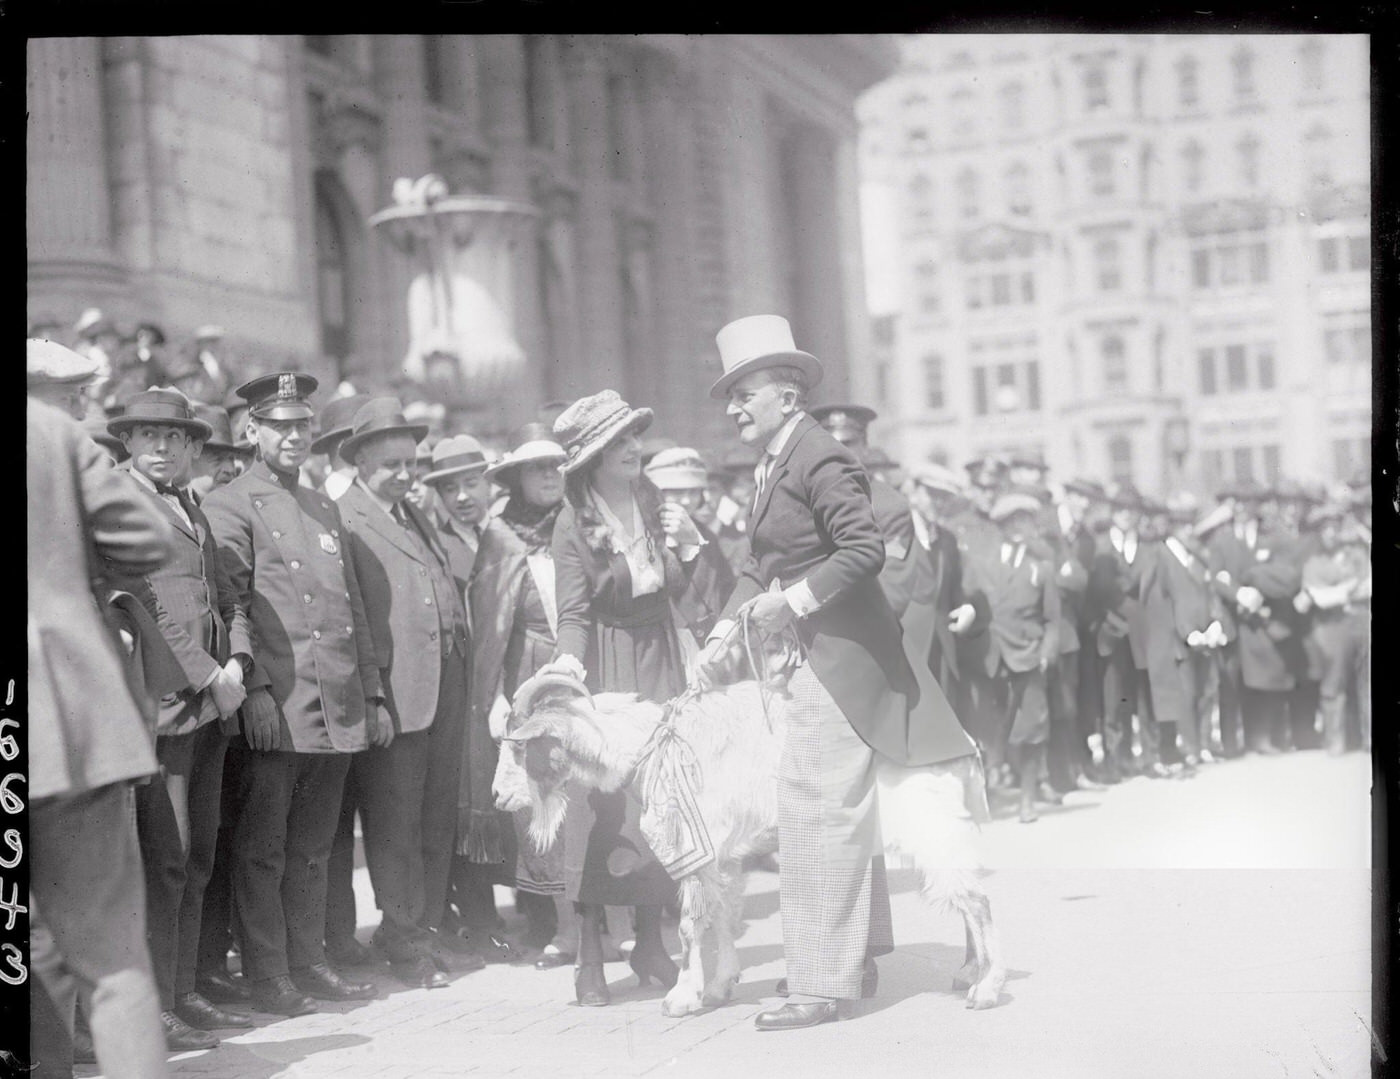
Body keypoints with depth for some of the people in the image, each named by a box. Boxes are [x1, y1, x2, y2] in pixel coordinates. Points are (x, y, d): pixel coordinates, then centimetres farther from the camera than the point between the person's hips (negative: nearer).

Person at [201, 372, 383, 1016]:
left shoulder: (324, 510, 20)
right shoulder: (229, 506, -1)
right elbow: (229, 604, -11)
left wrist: (372, 695, 17)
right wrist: (252, 686, -19)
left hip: (339, 711, 7)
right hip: (275, 707, -6)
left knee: (312, 848, 13)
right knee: (263, 849, 0)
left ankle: (308, 964, 20)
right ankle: (267, 977, 6)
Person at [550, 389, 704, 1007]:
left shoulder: (653, 504, 5)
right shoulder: (573, 524, -8)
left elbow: (678, 590, 12)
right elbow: (573, 614, -10)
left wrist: (689, 543, -4)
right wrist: (569, 665, -27)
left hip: (661, 661, 5)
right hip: (604, 668, -5)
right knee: (601, 802, -7)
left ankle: (650, 943, 15)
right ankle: (590, 958, -1)